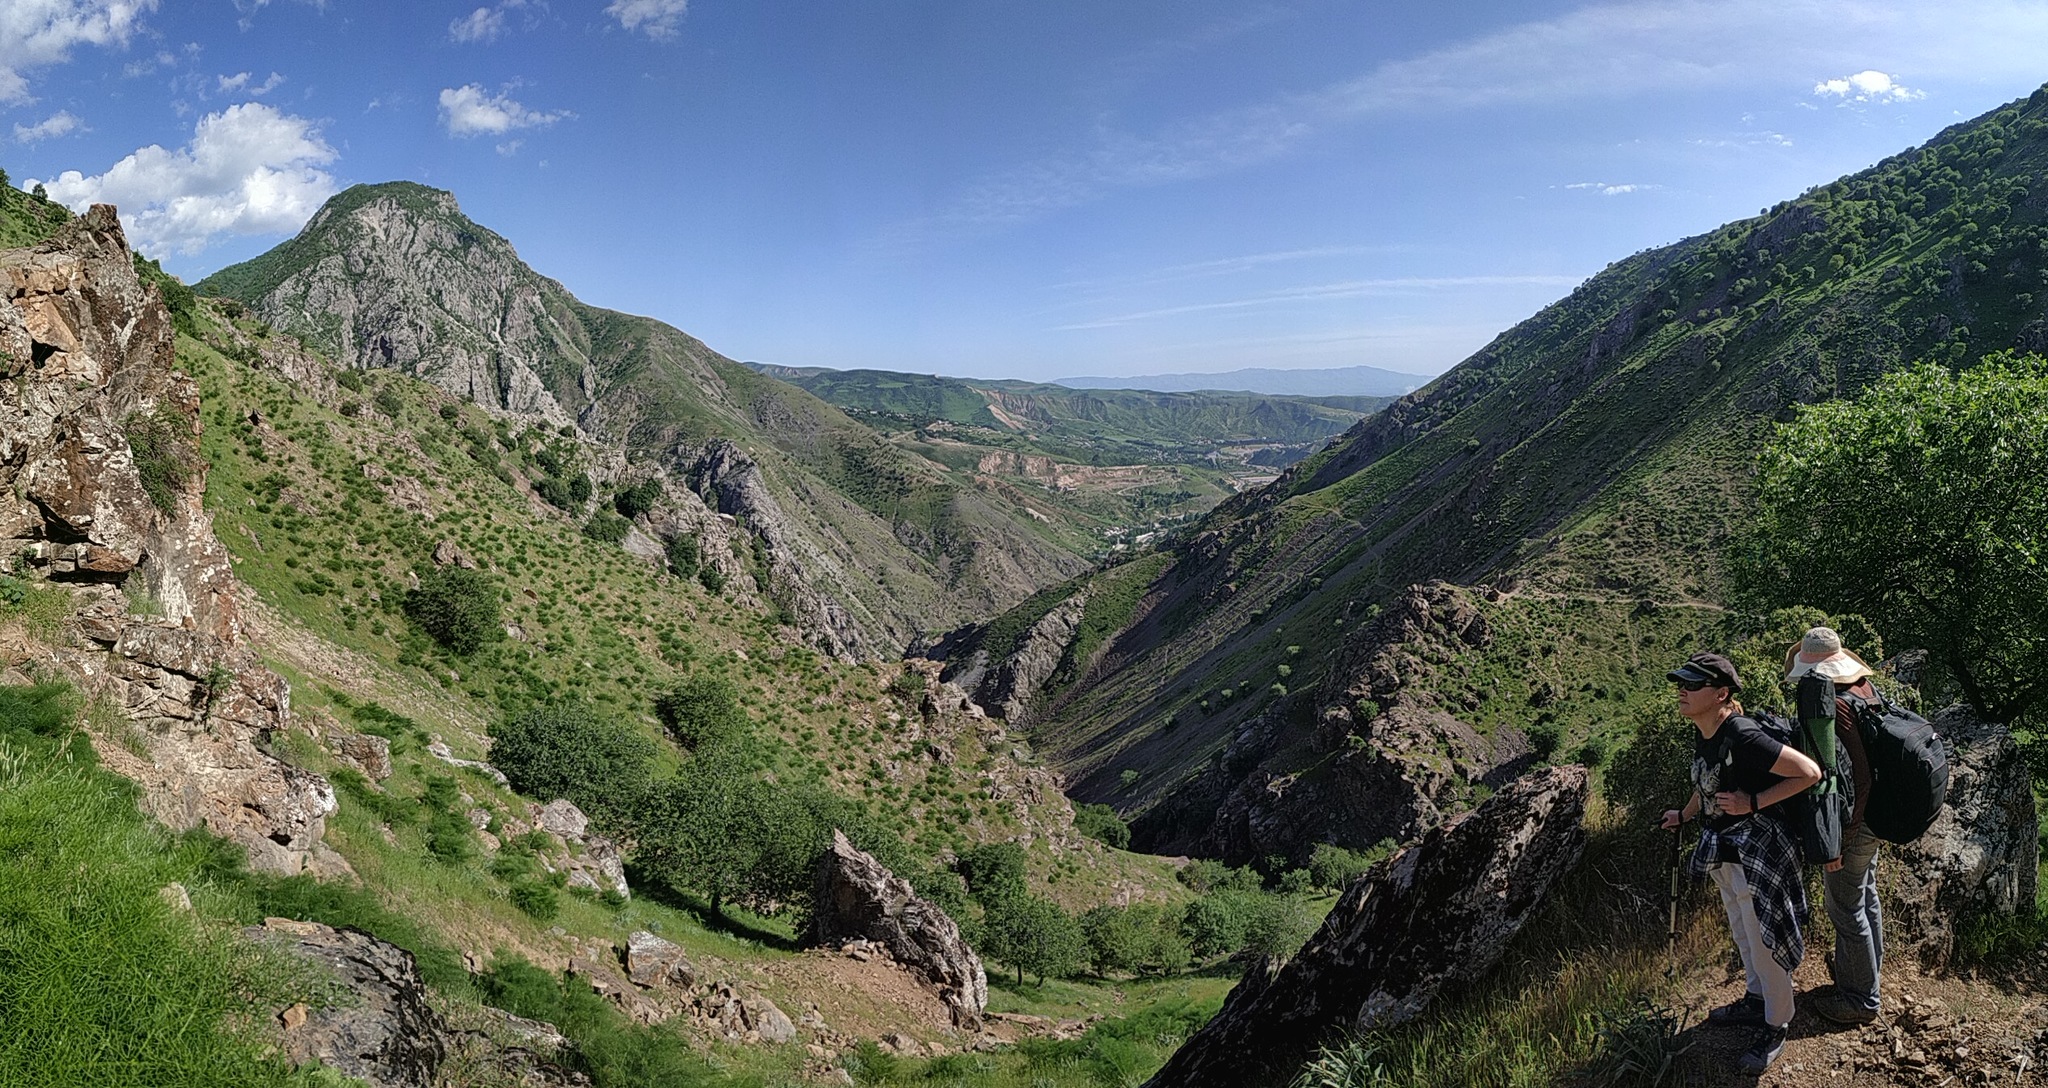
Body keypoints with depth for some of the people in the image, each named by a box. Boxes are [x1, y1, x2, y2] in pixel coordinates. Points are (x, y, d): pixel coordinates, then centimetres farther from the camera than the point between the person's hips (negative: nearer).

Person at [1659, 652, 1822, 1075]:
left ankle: (1775, 1027, 28)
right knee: (1741, 932, 26)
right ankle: (1756, 1000, 47)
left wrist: (1753, 803, -25)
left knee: (1762, 943, 8)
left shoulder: (1743, 737, -29)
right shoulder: (1703, 735, -1)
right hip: (1723, 850, 9)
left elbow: (1809, 772, -27)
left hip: (1756, 854, -9)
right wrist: (1684, 814, 29)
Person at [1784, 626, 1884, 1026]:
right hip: (1871, 816, 9)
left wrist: (1836, 842, -25)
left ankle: (1860, 998, 21)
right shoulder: (1864, 688, -1)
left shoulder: (1832, 707, -30)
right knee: (1864, 893, 26)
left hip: (1847, 826, -9)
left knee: (1846, 908, 6)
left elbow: (1855, 778, -31)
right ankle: (1869, 967, 45)